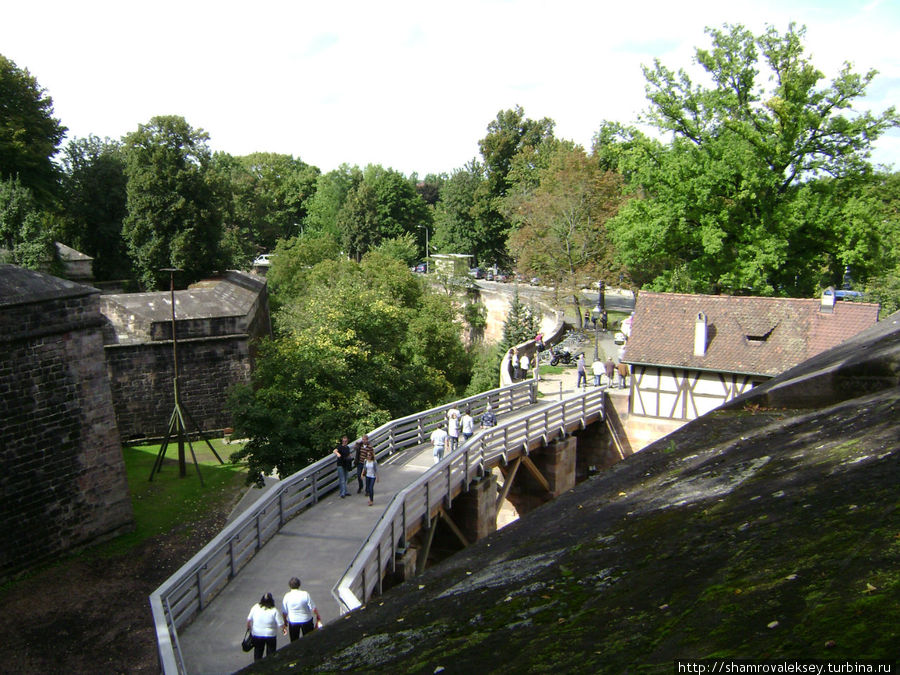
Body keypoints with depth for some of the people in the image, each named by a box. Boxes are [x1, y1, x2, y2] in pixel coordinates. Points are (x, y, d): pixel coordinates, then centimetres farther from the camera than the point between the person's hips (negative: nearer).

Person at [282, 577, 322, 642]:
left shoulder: (287, 596, -13)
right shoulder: (305, 594, -18)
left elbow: (284, 612, -5)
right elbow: (313, 608, -12)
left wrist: (285, 622, 10)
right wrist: (318, 616, 3)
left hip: (293, 621, 1)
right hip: (306, 620, -1)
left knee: (294, 641, 17)